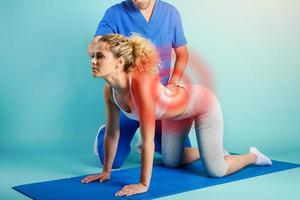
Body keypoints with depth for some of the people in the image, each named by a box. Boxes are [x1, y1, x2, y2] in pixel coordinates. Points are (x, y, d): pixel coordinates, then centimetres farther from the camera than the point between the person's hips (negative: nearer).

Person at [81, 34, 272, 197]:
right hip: (174, 112, 7)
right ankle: (213, 151, 42)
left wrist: (144, 184, -35)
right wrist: (106, 171, 0)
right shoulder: (110, 90, -19)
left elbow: (147, 139, -39)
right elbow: (111, 133, -7)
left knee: (215, 171, -3)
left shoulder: (141, 82, -41)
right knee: (172, 162, 18)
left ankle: (253, 156, 27)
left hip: (202, 102, -7)